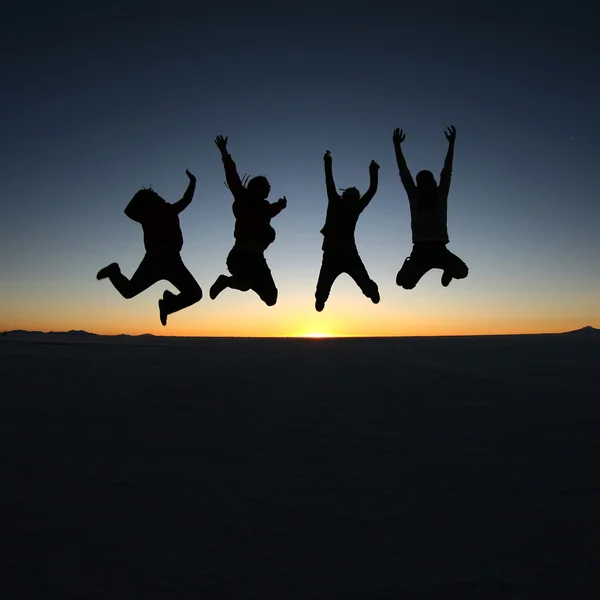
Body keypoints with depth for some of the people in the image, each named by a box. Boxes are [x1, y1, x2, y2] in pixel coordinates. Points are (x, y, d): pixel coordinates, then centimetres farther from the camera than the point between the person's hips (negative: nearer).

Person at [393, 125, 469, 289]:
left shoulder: (440, 195, 11)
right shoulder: (414, 196, 8)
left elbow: (447, 171, 7)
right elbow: (404, 172, 6)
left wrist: (451, 143, 1)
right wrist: (397, 146, 2)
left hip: (439, 249, 1)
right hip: (420, 250, 0)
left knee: (462, 271, -25)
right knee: (403, 281, -20)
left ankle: (448, 271, 16)